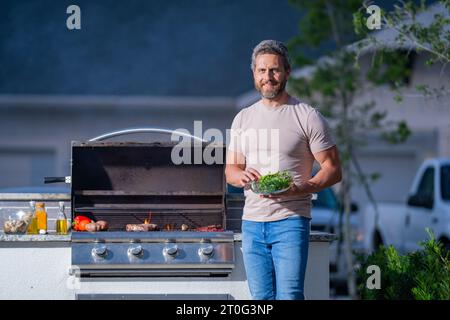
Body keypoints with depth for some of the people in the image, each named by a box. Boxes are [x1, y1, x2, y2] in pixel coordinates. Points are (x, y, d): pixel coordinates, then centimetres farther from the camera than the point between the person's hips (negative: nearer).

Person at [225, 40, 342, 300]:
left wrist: (297, 189, -21)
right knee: (261, 298, 7)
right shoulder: (243, 118, 13)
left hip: (290, 221, -5)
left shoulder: (308, 117, -3)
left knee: (289, 296, -13)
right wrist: (242, 176, -7)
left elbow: (333, 169, -4)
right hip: (252, 222, 5)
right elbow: (230, 169, 19)